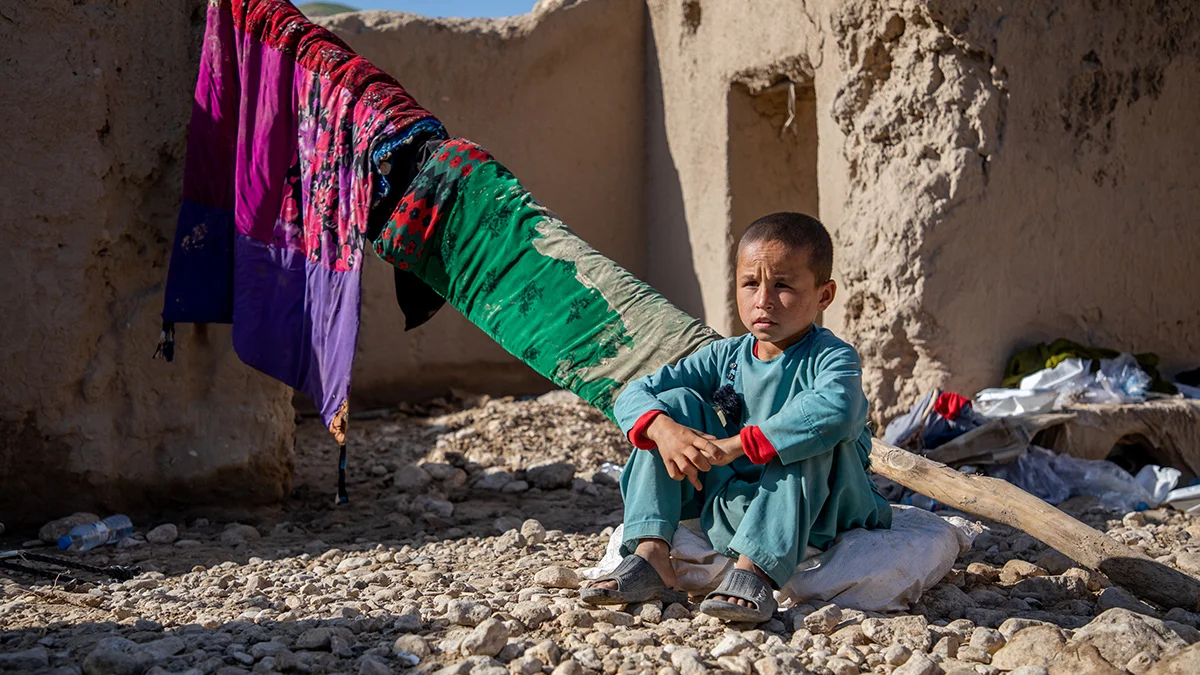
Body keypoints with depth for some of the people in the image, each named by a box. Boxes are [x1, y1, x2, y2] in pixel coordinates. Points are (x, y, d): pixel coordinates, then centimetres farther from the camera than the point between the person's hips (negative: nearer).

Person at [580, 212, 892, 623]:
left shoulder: (832, 358, -15)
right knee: (674, 403, -7)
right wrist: (665, 429, -27)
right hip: (733, 503, 5)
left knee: (812, 438, -33)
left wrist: (738, 444, -40)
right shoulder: (725, 356, 2)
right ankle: (650, 557, -18)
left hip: (817, 513, -5)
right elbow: (633, 395, -3)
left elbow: (835, 410, -41)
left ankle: (754, 571, -38)